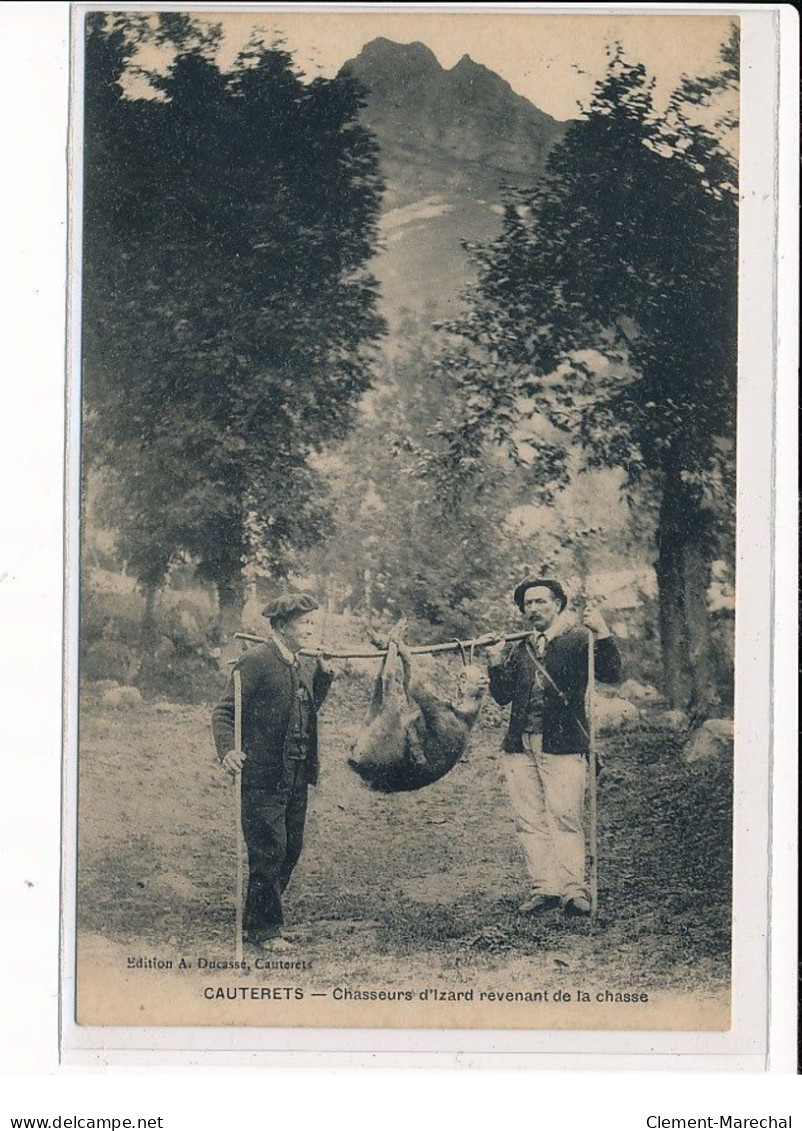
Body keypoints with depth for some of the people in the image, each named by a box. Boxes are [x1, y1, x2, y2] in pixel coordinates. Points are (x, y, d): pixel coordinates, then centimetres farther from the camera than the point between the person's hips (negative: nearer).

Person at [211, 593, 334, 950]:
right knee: (269, 851, -3)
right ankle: (263, 929, 11)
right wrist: (227, 750, -28)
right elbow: (223, 711, -12)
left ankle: (257, 919, 28)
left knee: (291, 849, 12)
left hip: (297, 776, 8)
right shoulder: (255, 661, -11)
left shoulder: (306, 665, 14)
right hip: (263, 776, -8)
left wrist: (325, 673, 5)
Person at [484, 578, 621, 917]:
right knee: (529, 822, 2)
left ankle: (573, 889, -9)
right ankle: (543, 889, 6)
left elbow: (611, 675, -6)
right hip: (520, 746, 5)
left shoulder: (577, 639, 4)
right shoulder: (518, 649, 19)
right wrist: (495, 666, 0)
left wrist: (602, 634, -18)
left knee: (566, 819, -11)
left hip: (563, 745, -5)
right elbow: (502, 697, 16)